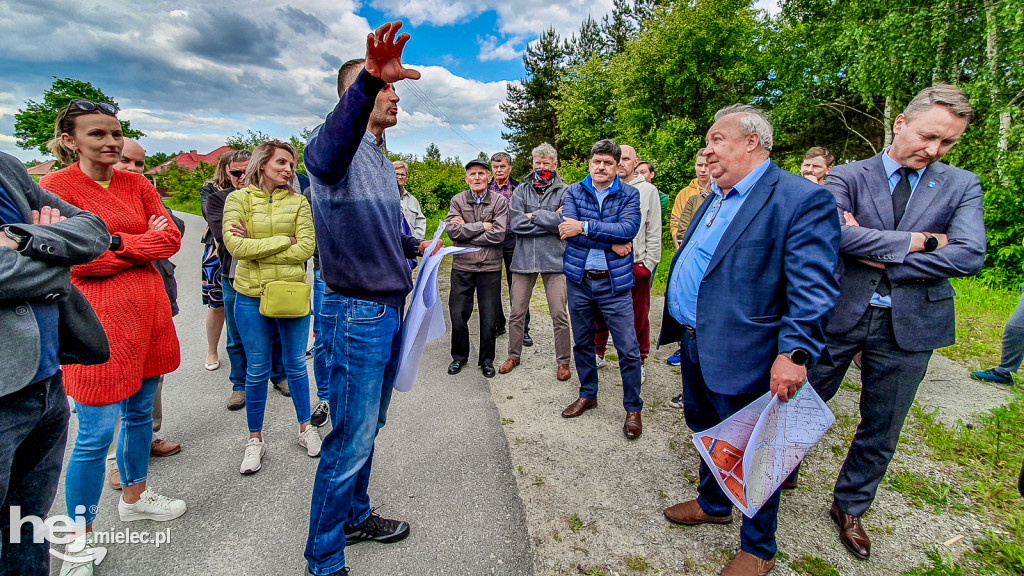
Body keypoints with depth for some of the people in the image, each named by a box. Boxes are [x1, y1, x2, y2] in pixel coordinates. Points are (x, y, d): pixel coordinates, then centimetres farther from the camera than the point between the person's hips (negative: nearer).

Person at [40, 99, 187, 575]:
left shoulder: (137, 185, 10)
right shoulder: (55, 187, -5)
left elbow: (171, 239, 0)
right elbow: (81, 260, -12)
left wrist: (116, 241, -10)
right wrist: (145, 241, -7)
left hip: (148, 310, 5)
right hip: (99, 317, -5)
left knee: (140, 412, 18)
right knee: (96, 433, 0)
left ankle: (134, 496, 39)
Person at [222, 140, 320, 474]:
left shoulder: (298, 202, 1)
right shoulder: (238, 199, 0)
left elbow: (306, 249, -11)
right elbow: (235, 246, -14)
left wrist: (255, 248, -11)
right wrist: (284, 241, -14)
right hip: (251, 296, 0)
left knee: (296, 364, 12)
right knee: (256, 370, 10)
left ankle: (306, 428, 30)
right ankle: (255, 440, 27)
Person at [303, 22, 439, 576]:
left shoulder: (382, 160, 18)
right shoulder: (339, 146, -11)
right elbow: (326, 155, -38)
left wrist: (416, 246, 11)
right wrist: (369, 77, -52)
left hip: (389, 309, 9)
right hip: (357, 314, -9)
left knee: (367, 427, 20)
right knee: (350, 440, 0)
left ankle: (356, 515, 40)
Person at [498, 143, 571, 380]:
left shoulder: (564, 191, 3)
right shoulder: (521, 190, 9)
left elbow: (564, 222, -14)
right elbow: (515, 222, -6)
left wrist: (533, 215, -8)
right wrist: (549, 220, -9)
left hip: (554, 259, -2)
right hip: (523, 258, 2)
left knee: (559, 314, 0)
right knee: (517, 312, 9)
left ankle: (563, 361, 16)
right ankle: (514, 355, 27)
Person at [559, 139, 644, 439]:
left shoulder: (629, 194, 1)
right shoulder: (574, 191, 4)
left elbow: (629, 228, -17)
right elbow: (567, 228, -13)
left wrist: (584, 227, -19)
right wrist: (611, 243, -17)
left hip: (614, 282, -2)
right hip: (579, 279, 2)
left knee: (628, 349, 0)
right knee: (582, 343, 16)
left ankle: (633, 408, 19)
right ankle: (588, 395, 36)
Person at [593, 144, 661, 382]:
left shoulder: (648, 190, 5)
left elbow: (654, 233, 2)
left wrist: (648, 264, -4)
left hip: (636, 264, -2)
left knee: (639, 317, 6)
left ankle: (639, 361, 21)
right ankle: (598, 353, 26)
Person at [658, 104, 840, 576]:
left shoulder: (802, 200, -15)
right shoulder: (714, 199, 12)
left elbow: (813, 289, -20)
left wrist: (795, 352, -27)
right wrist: (677, 324, 18)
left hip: (740, 356, -8)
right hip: (693, 344, 9)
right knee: (705, 432, 25)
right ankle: (712, 504, 50)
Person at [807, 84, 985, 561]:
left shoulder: (962, 186, 3)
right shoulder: (848, 176, -3)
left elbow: (969, 256, -12)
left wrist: (878, 255, -16)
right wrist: (913, 242, -19)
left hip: (910, 324, 3)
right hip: (839, 313, -2)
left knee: (881, 430, 15)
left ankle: (849, 507, 37)